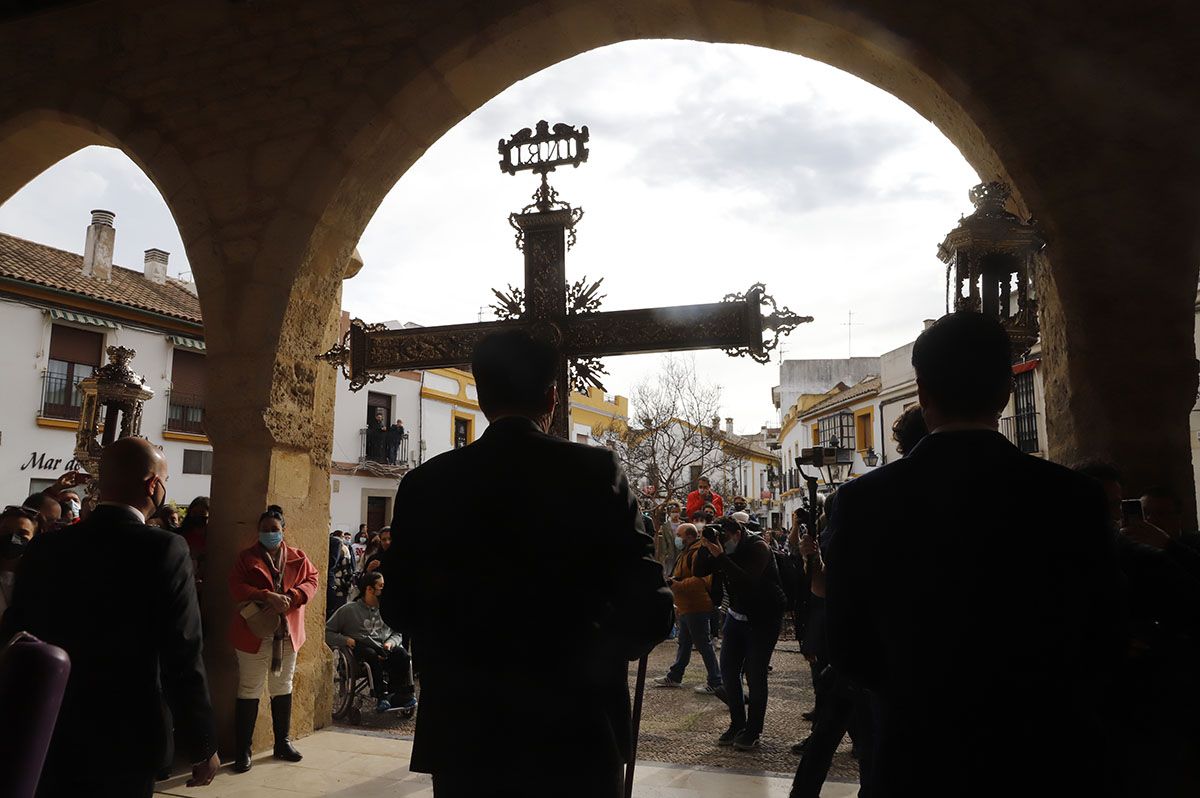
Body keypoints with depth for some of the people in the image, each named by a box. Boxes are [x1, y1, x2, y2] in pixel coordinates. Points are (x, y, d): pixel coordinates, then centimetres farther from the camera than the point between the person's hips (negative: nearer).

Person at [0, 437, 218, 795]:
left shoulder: (44, 548, -2)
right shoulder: (164, 549, -17)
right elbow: (183, 658, -17)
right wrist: (202, 748, -7)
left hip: (47, 739, 4)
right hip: (125, 745, -3)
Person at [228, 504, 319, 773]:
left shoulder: (298, 557, 7)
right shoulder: (247, 557, -1)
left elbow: (311, 580, -1)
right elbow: (236, 586, -12)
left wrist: (290, 597, -19)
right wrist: (268, 596, -25)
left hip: (287, 633, 3)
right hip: (254, 633, -3)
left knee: (283, 688, 15)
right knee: (249, 691, 2)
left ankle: (282, 743, 28)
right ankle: (242, 750, 11)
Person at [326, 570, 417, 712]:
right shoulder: (349, 610, 10)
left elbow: (397, 634, 24)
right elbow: (326, 632, 7)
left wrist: (390, 642, 0)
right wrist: (345, 640, -9)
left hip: (385, 649, 3)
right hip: (361, 649, -3)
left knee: (402, 654, -30)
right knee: (372, 655, -38)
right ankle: (382, 695, -33)